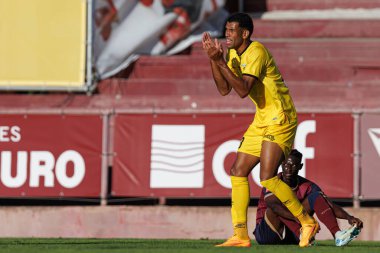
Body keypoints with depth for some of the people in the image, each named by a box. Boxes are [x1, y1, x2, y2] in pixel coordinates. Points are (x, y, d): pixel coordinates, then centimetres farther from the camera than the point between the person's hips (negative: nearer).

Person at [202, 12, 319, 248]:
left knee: (268, 178, -17)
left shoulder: (256, 52, -19)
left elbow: (243, 90, -27)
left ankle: (308, 223, -3)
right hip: (262, 120, 10)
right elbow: (224, 89, 4)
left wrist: (221, 62, -28)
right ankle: (241, 236, 8)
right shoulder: (233, 54, 9)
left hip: (280, 119, -9)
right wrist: (213, 60, -6)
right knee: (238, 172, 5)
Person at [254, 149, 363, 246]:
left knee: (316, 196, -13)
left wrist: (349, 217, -34)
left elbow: (331, 206, -13)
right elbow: (274, 205, -36)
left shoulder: (307, 187, -4)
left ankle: (337, 234, -34)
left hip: (291, 233, 3)